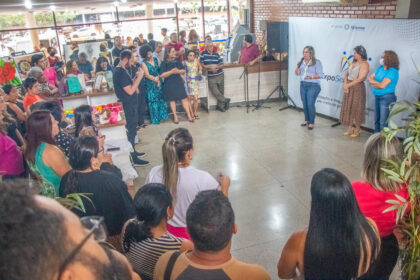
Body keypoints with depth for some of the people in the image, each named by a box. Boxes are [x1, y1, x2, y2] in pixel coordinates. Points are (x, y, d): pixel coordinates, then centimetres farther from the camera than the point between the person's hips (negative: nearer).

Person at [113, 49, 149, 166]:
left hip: (129, 105, 10)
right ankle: (134, 159, 2)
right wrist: (139, 77, -18)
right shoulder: (121, 72, -21)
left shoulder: (119, 70, 11)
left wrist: (136, 77, 4)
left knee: (131, 129, 19)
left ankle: (133, 152, 32)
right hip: (128, 106, -10)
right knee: (131, 131, -4)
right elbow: (130, 90, -24)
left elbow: (129, 84, 16)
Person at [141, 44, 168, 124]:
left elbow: (160, 71, 2)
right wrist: (154, 79, -26)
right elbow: (147, 75, -15)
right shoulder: (144, 63, -9)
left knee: (161, 99, 8)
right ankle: (155, 119, 13)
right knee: (153, 101, 2)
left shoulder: (156, 59, 4)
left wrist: (159, 79, -11)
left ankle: (162, 116, 24)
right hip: (150, 85, -4)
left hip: (159, 83, 4)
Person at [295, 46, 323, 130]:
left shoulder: (317, 62, -5)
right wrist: (298, 67, -6)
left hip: (313, 85, -6)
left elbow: (320, 75, -10)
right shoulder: (302, 62, 11)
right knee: (304, 104, 9)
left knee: (310, 104, -10)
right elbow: (297, 73, 13)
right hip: (303, 85, 6)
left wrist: (311, 77, -26)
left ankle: (312, 122, 0)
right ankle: (306, 120, 24)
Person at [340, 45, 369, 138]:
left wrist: (348, 85, -14)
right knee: (348, 108, 9)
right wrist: (345, 84, -5)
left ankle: (357, 130, 11)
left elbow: (360, 78, -17)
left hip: (358, 88, -7)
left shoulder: (364, 64, -10)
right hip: (349, 88, 7)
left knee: (356, 109, -1)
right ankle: (350, 128, 20)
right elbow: (346, 74, 12)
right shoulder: (353, 63, 13)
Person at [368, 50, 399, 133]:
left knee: (383, 122, -5)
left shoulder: (393, 71, -15)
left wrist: (373, 81, -5)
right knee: (377, 120, 15)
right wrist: (377, 84, -11)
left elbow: (382, 85, -21)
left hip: (386, 98, -8)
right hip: (377, 97, 8)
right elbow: (370, 78, 7)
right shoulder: (380, 68, 9)